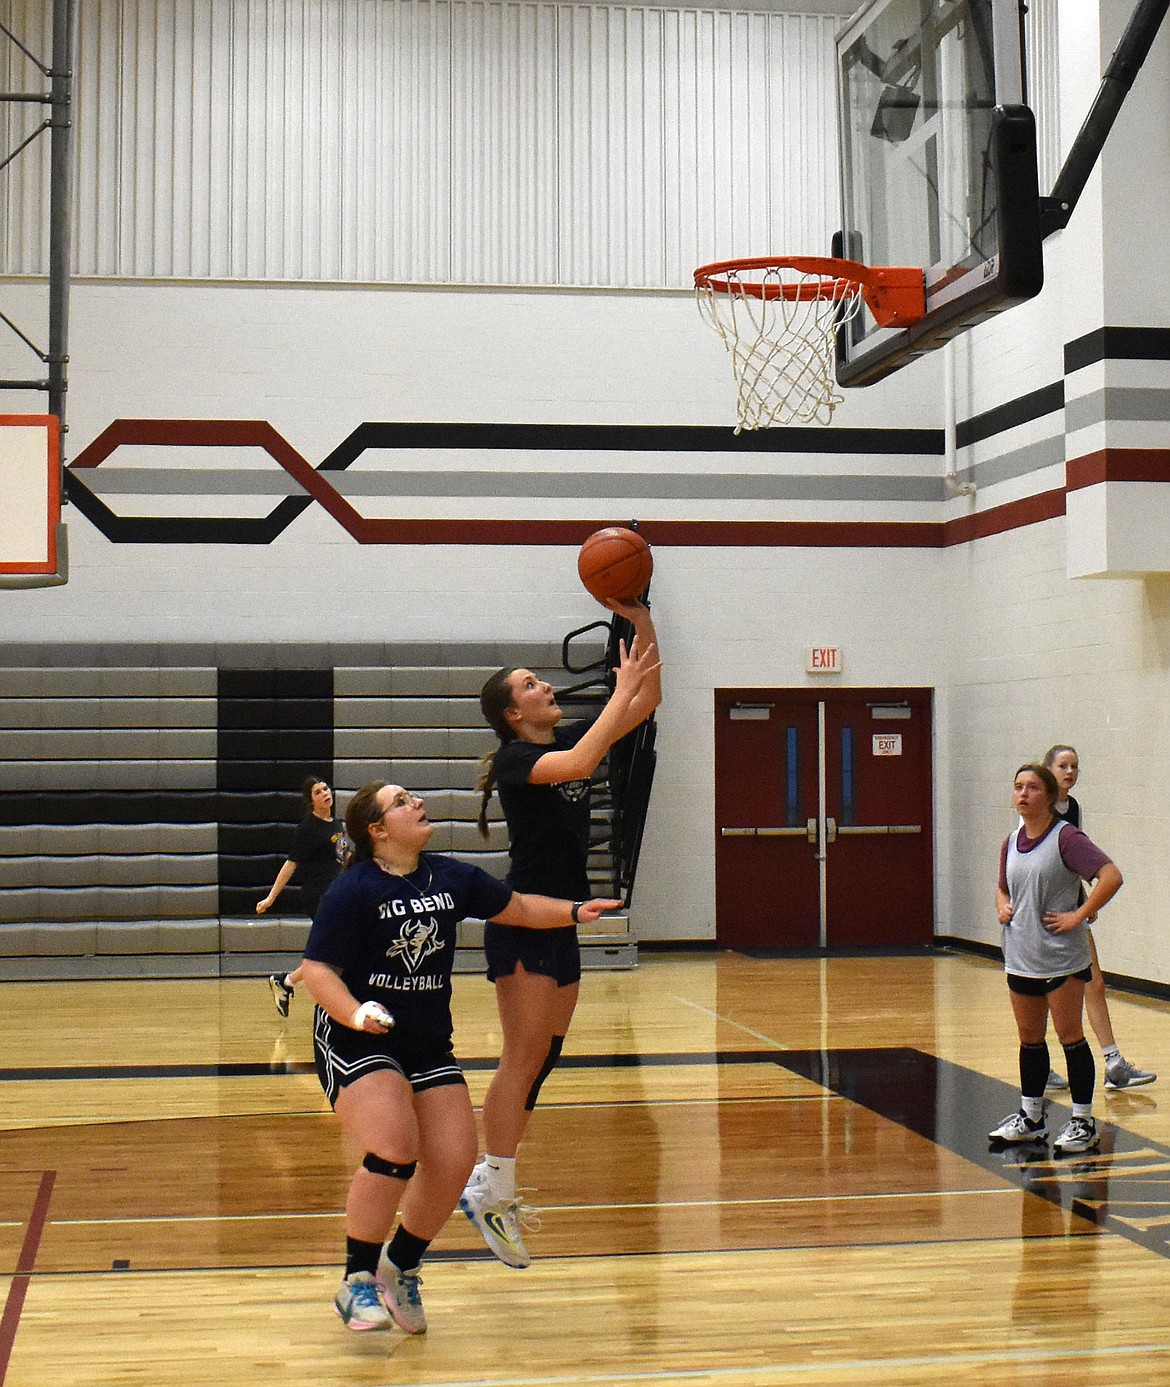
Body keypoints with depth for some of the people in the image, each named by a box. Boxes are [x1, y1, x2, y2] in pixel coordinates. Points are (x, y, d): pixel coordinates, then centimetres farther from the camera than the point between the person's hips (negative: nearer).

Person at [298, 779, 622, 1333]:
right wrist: (356, 1013, -32)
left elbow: (517, 908, 18)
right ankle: (357, 1283, -5)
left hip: (429, 1047, 6)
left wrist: (574, 911, 6)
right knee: (394, 1150, -24)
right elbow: (316, 969, -16)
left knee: (453, 1163, -4)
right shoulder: (352, 890, -12)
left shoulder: (451, 877, 5)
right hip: (357, 1042, -6)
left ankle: (401, 1269, 21)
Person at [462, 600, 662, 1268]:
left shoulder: (570, 739, 11)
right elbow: (578, 765, -31)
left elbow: (648, 701, 8)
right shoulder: (515, 758, -11)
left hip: (561, 924, 9)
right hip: (522, 923, -9)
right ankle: (492, 1188, -3)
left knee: (542, 1059, 10)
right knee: (525, 1057, -9)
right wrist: (621, 689, -24)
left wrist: (640, 620, -2)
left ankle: (489, 1185, 17)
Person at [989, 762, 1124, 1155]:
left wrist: (1078, 917, -20)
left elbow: (1111, 876, -22)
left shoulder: (1065, 837, -12)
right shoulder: (1012, 842, 10)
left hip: (1061, 957, -7)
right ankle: (1030, 1117, 25)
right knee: (1029, 1040, 14)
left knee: (1070, 1037, 0)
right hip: (1021, 956, 7)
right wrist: (1002, 907, 5)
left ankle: (1083, 1122, 9)